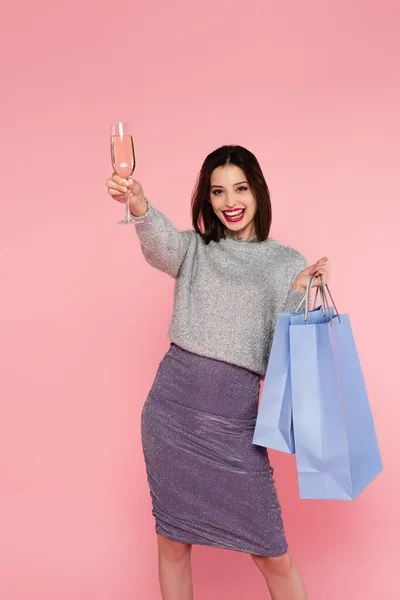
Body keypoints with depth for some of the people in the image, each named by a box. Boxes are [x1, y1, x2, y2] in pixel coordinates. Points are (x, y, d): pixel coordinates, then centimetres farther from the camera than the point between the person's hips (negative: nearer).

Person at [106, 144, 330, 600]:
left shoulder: (288, 264, 6)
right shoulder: (194, 249, 7)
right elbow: (160, 245, -18)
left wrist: (299, 293, -13)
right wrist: (139, 207, -39)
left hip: (235, 418, -1)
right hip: (173, 407, 1)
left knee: (272, 555, 3)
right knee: (173, 541, 14)